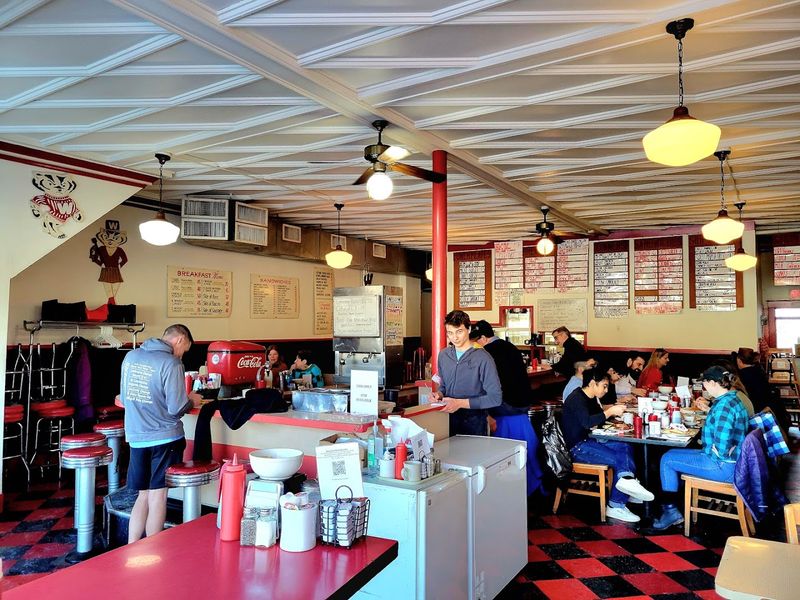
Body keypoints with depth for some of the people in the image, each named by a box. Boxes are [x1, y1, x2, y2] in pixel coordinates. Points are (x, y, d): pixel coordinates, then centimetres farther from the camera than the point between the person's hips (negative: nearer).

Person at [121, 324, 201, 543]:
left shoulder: (130, 356, 5)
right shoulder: (171, 363, -16)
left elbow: (124, 398, 15)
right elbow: (176, 408, -17)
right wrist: (192, 401, 3)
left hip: (135, 437, 6)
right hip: (164, 437, -6)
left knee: (143, 495, 16)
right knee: (157, 496, 5)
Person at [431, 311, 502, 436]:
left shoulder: (482, 358, -14)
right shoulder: (443, 355, 6)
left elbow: (495, 398, -16)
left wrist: (460, 403, -20)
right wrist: (439, 394, -3)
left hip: (474, 422, -5)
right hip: (448, 418, 5)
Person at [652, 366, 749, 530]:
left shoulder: (724, 404, -24)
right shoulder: (732, 399, 8)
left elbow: (720, 447, -28)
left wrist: (705, 452, -11)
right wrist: (708, 409, 26)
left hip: (723, 465, -10)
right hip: (729, 461, 10)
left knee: (667, 460, -2)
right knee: (672, 454, 17)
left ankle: (671, 510, 6)